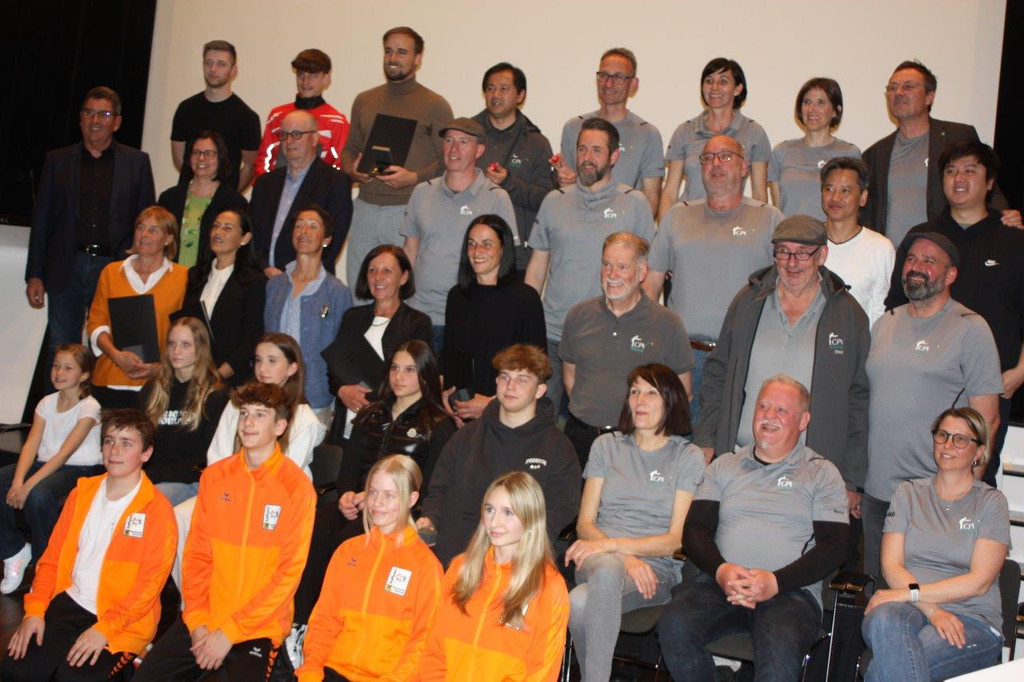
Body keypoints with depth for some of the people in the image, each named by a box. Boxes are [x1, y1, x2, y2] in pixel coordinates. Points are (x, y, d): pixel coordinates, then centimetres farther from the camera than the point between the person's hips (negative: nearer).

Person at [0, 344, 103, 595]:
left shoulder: (88, 407, -10)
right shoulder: (47, 403, 8)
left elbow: (65, 453, -18)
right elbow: (31, 445, -2)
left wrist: (29, 484, -27)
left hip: (80, 469, -6)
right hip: (46, 464, 6)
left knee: (38, 494, -34)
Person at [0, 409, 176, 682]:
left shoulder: (157, 508, -9)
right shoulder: (83, 491, 9)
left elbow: (151, 581, -13)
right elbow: (52, 556, 10)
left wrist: (104, 629, -20)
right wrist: (35, 609, -4)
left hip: (121, 620, -5)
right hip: (70, 604, 5)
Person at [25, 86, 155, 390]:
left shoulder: (137, 162, 7)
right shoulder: (57, 160, 10)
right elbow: (41, 221, 10)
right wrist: (34, 275, 5)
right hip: (67, 269, 1)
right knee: (60, 351, 5)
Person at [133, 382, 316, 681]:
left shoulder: (296, 487, -8)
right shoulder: (214, 476, 6)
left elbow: (289, 572, -10)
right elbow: (197, 552, 6)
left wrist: (229, 632, -12)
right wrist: (198, 621, -6)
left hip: (259, 627, -4)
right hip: (202, 620, 4)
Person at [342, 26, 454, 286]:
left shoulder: (435, 105, 0)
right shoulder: (364, 100, 16)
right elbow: (350, 148, 22)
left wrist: (415, 177, -18)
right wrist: (352, 169, 1)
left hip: (409, 210, -5)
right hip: (365, 209, 5)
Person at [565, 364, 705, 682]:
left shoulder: (689, 456, 8)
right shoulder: (607, 446, 17)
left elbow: (676, 539, 1)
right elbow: (585, 523, 9)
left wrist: (613, 544, -14)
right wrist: (625, 558, -11)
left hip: (657, 567, -2)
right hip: (602, 557, 2)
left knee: (581, 602, -36)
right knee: (608, 570, -39)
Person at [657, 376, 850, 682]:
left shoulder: (822, 473, 14)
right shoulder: (724, 466, 22)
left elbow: (833, 547, 4)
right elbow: (695, 528, 12)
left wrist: (776, 582, -13)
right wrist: (720, 570, -10)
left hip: (790, 590, -2)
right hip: (719, 582, 3)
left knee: (779, 653, -36)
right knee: (674, 625, -29)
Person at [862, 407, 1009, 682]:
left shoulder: (992, 502, 9)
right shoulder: (908, 493, 16)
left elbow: (979, 582, -4)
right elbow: (891, 566, 4)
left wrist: (910, 593, -14)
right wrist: (932, 610, -13)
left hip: (971, 620, -2)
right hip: (907, 610, 3)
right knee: (884, 619, -38)